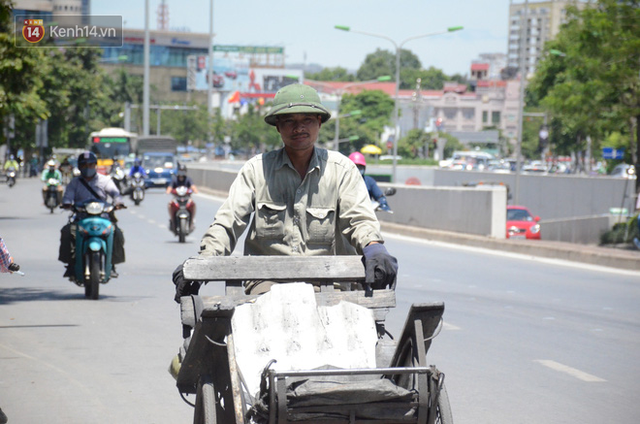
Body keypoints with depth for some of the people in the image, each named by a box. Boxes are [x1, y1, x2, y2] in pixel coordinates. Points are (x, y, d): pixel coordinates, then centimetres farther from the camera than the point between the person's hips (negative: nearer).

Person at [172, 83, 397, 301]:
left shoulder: (341, 169, 10)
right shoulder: (257, 169, 8)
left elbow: (359, 218, 3)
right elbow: (227, 222, 5)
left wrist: (374, 248, -21)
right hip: (266, 277, -1)